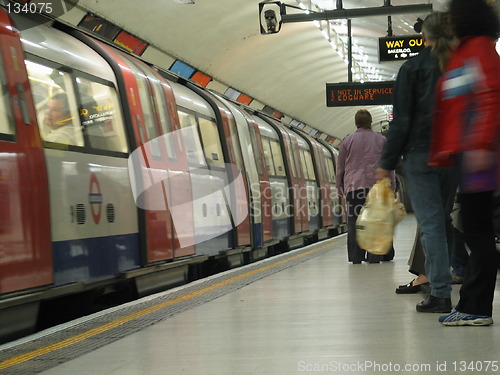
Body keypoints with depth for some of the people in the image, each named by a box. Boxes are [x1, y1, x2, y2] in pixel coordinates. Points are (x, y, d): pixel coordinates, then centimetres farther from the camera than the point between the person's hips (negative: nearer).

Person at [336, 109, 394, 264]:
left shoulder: (348, 140, 5)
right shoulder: (381, 140, 6)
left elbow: (340, 167, 8)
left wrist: (340, 187, 18)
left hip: (353, 186, 0)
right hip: (376, 186, 0)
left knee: (354, 223, 1)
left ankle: (356, 258, 0)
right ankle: (374, 257, 0)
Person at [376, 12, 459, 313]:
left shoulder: (413, 68, -3)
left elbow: (402, 120, -7)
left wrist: (388, 163, -3)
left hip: (421, 153, -4)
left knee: (431, 223, -5)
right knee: (446, 220, 16)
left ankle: (441, 293, -8)